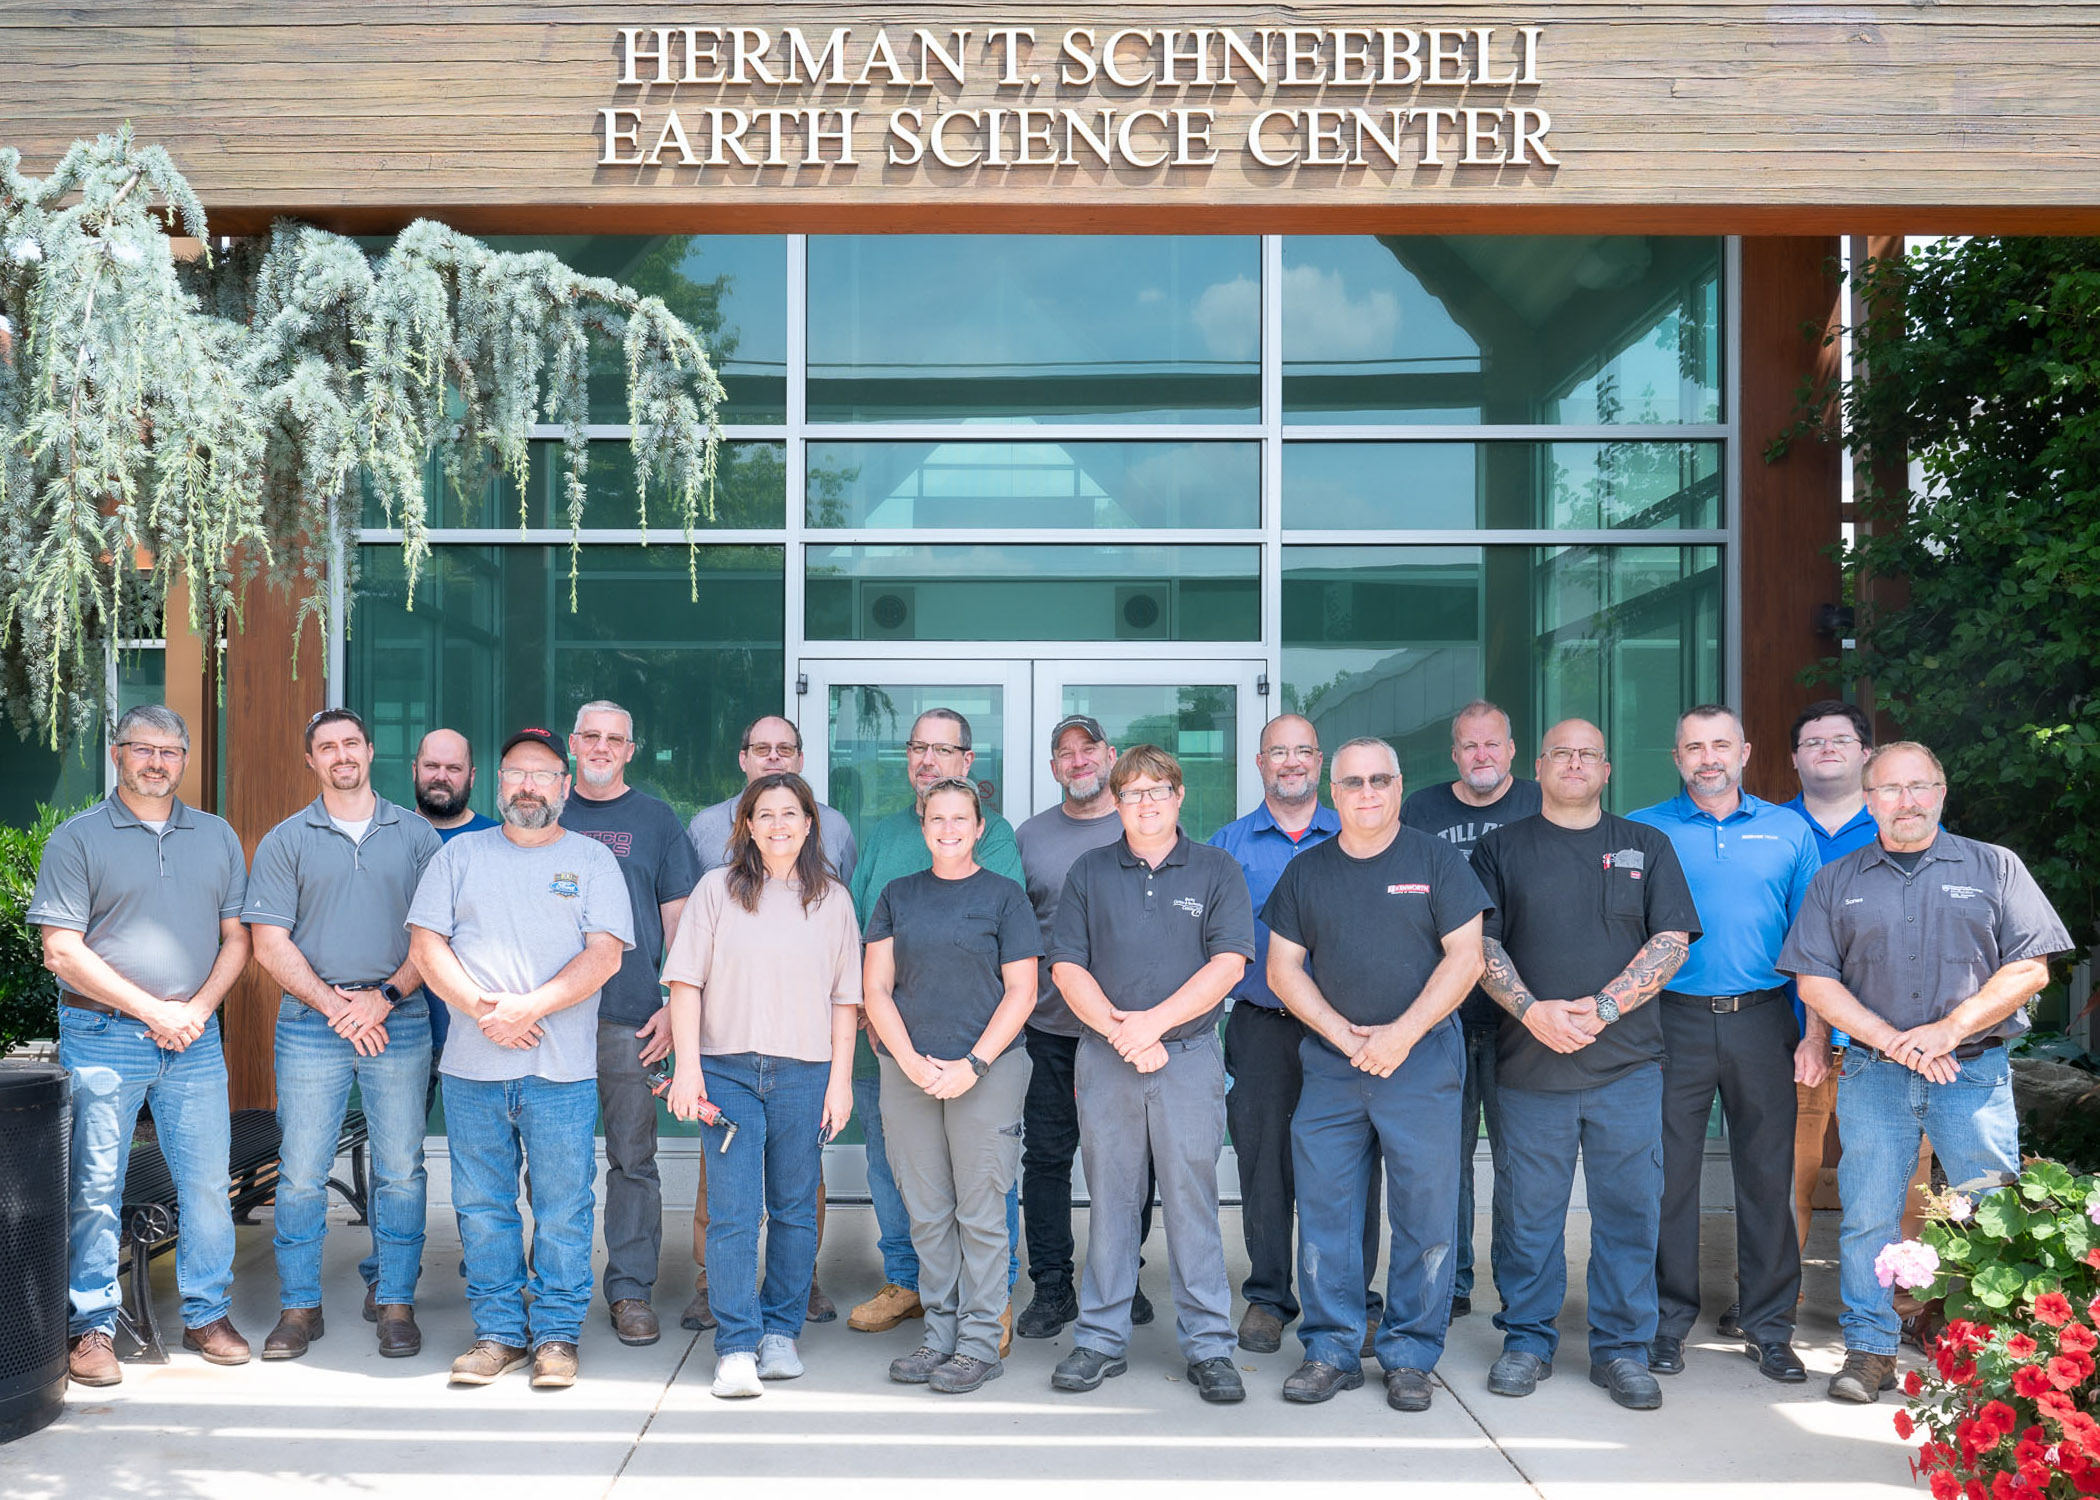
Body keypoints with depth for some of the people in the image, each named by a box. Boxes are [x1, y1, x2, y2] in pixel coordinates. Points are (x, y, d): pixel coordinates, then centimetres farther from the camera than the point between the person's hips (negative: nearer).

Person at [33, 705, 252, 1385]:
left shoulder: (217, 837, 12)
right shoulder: (77, 839, 0)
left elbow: (235, 939, 12)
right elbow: (62, 950, -7)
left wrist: (197, 1008, -5)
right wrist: (151, 1010, -11)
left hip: (195, 1040, 3)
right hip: (101, 1039, -3)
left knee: (207, 1181, 4)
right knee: (94, 1188, 1)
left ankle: (206, 1314, 17)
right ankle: (90, 1327, 12)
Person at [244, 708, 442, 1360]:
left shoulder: (416, 835, 9)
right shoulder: (285, 840, 8)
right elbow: (270, 943, 1)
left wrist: (385, 997, -8)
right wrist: (336, 1006, -8)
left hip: (400, 1020, 0)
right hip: (310, 1021, 0)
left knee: (400, 1169, 2)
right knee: (301, 1170, 1)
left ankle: (396, 1301, 11)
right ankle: (299, 1306, 12)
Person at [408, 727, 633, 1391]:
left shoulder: (592, 859, 7)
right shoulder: (460, 855, 13)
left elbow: (605, 954, -4)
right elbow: (426, 944, 4)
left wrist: (529, 1007, -15)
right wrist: (482, 1007, -11)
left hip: (563, 1069, -2)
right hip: (471, 1067, 2)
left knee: (562, 1210, 0)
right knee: (482, 1207, 6)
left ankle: (556, 1335, 11)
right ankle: (497, 1331, 17)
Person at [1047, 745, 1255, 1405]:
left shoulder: (1216, 871, 5)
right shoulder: (1089, 872, 10)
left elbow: (1227, 963, -5)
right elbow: (1067, 965, 4)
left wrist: (1153, 1022, -13)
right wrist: (1118, 1030, -9)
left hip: (1190, 1056, -2)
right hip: (1104, 1057, 2)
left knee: (1192, 1197, 0)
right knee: (1109, 1198, 7)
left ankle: (1209, 1345, 8)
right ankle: (1100, 1339, 16)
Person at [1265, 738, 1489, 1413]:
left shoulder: (1435, 859, 3)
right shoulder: (1305, 871, 10)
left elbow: (1464, 957, -3)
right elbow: (1283, 967, 8)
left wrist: (1401, 1034, -10)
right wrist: (1344, 1035, -5)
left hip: (1422, 1057, -2)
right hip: (1329, 1060, 2)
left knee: (1425, 1211, -1)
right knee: (1323, 1207, 2)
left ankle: (1410, 1357, 11)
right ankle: (1331, 1350, 13)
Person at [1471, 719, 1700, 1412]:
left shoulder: (1646, 847, 11)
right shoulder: (1501, 848, 10)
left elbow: (1671, 941, 2)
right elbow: (1479, 941, 3)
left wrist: (1601, 1008, -10)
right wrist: (1533, 1010, -13)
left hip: (1626, 1064, 0)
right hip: (1529, 1062, 0)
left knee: (1628, 1209, 2)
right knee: (1528, 1210, 4)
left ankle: (1622, 1349, 13)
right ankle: (1528, 1340, 17)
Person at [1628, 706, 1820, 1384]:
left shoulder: (1788, 832, 9)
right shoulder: (1642, 832, 5)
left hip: (1762, 1023, 1)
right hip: (1674, 1022, -1)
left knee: (1768, 1174, 5)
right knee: (1669, 1175, 2)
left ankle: (1769, 1326, 17)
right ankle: (1668, 1321, 14)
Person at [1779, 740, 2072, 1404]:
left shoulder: (1994, 867, 7)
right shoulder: (1836, 881, 10)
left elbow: (2029, 969, 0)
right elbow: (1815, 980, 3)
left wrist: (1947, 1030, -12)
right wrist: (1893, 1040, -10)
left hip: (1975, 1070, -1)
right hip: (1873, 1074, 1)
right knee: (1867, 1216, 3)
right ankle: (1870, 1349, 13)